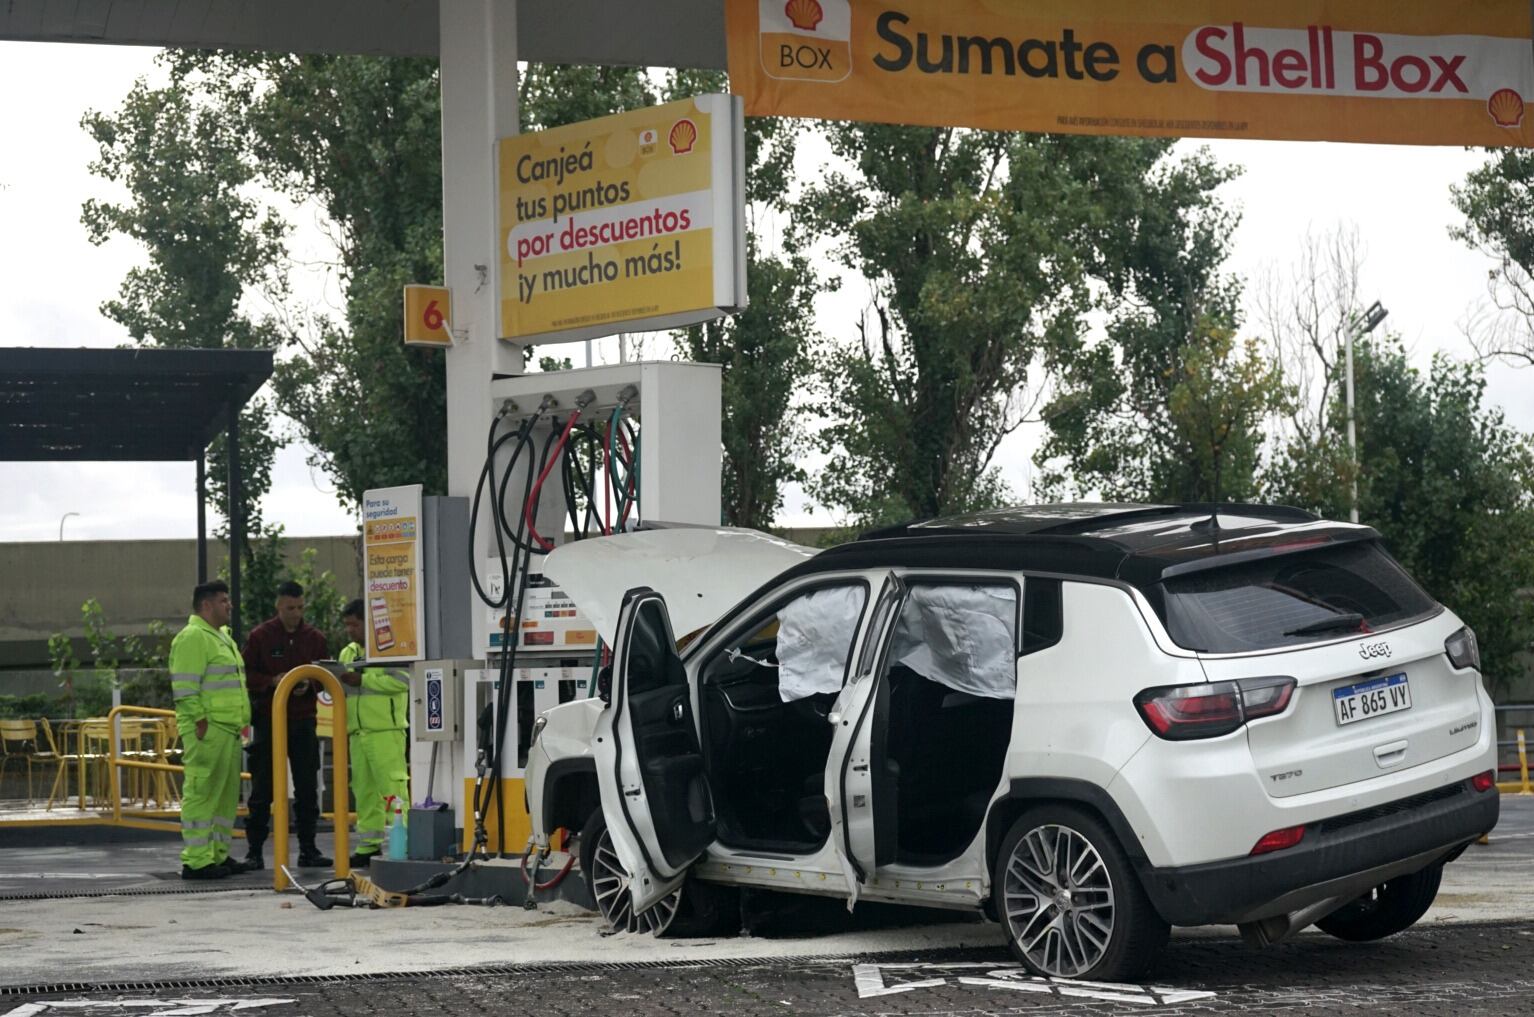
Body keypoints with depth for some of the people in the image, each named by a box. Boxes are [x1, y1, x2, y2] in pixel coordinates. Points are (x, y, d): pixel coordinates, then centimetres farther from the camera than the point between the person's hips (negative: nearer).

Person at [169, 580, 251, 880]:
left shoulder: (222, 637, 22)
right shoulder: (192, 638, -10)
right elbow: (185, 687, -17)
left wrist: (241, 723, 23)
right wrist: (200, 721, -21)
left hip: (229, 731, 10)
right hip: (207, 731, -10)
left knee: (227, 795, 13)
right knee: (202, 794, -10)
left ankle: (219, 855, 20)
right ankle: (196, 861, -10)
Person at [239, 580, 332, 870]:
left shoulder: (315, 638, 7)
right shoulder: (260, 636, -1)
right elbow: (246, 675, -1)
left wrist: (309, 685, -10)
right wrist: (273, 681, -16)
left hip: (303, 720, 3)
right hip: (268, 720, -3)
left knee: (307, 789, 5)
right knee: (262, 790, -1)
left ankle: (308, 850, 11)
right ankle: (254, 851, 3)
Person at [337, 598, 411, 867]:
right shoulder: (348, 653, 21)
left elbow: (401, 681, -17)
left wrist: (363, 679, -16)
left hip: (385, 731, -8)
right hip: (357, 732, 8)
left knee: (391, 785, -11)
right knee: (363, 791, 7)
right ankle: (368, 846, 11)